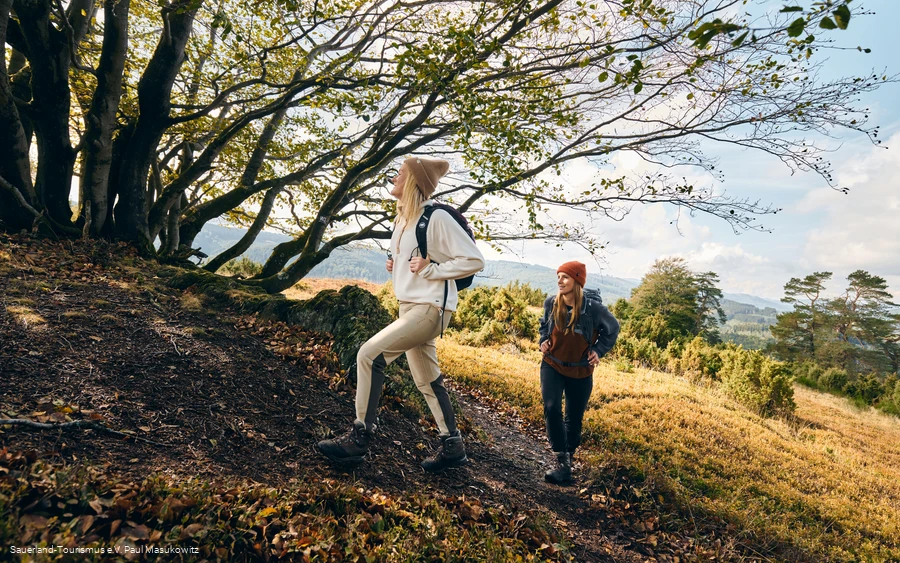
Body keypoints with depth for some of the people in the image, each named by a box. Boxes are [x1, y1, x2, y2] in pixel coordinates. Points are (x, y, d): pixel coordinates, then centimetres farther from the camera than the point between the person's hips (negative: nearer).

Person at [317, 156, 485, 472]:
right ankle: (453, 447, 27)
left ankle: (359, 439, -7)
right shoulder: (404, 219, 13)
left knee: (370, 354, -18)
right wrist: (395, 266, 8)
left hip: (430, 308, -10)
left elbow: (474, 260, -15)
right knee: (426, 379, 14)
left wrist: (430, 269, -19)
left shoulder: (437, 218, -14)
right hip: (409, 306, 10)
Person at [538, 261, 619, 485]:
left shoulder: (593, 308, -20)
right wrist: (544, 341, -2)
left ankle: (569, 456, 33)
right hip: (552, 366, 1)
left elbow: (612, 328, 1)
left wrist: (599, 351, -6)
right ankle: (562, 462, -7)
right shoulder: (551, 303, -12)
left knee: (574, 417, 10)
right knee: (551, 408, -18)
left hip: (580, 372, -1)